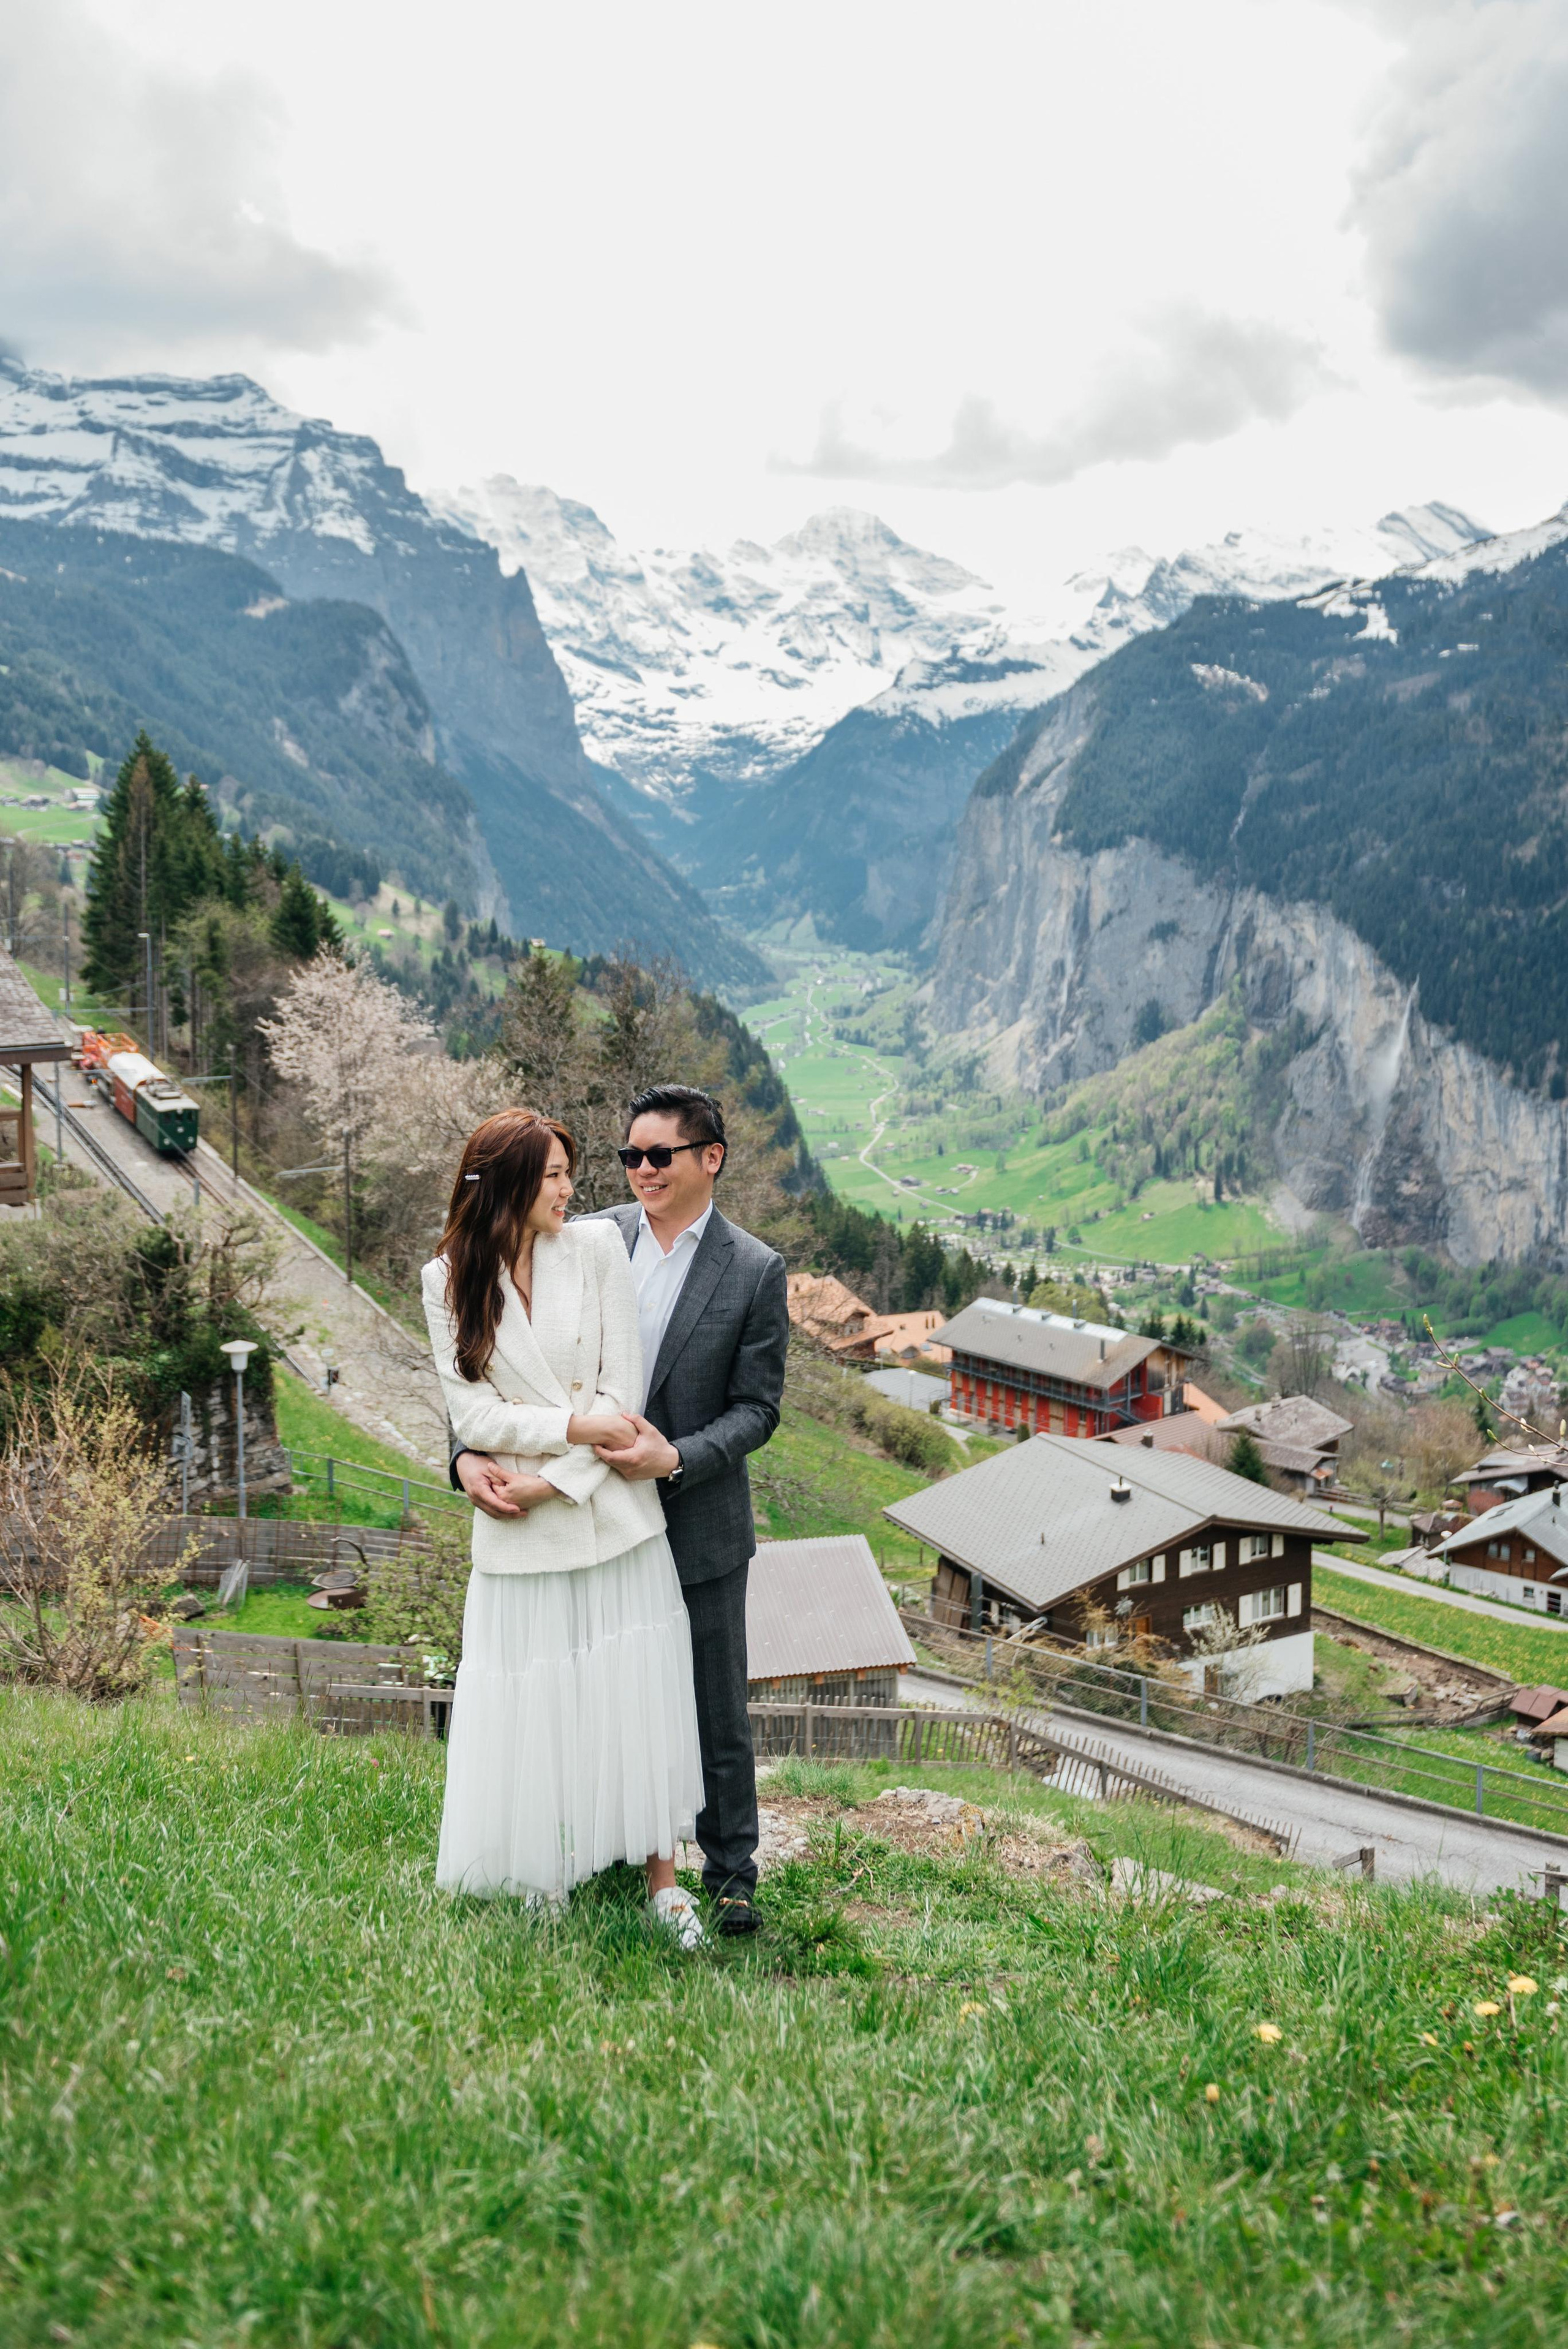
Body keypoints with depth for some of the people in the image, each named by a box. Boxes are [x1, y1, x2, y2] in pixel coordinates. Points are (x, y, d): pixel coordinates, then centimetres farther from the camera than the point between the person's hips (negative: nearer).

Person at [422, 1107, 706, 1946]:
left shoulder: (597, 1248, -2)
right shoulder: (450, 1279, -1)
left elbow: (623, 1393, -5)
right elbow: (473, 1413, -5)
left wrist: (549, 1479, -11)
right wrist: (575, 1426, -15)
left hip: (612, 1513, 0)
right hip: (517, 1531, 0)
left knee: (639, 1696, 5)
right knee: (531, 1707, 8)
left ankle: (663, 1880, 20)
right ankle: (543, 1874, 28)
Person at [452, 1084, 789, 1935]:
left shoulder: (755, 1271, -8)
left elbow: (756, 1408, -6)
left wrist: (676, 1459, -22)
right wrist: (470, 1451, -19)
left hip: (698, 1528, -2)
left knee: (716, 1712, 11)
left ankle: (730, 1870, 30)